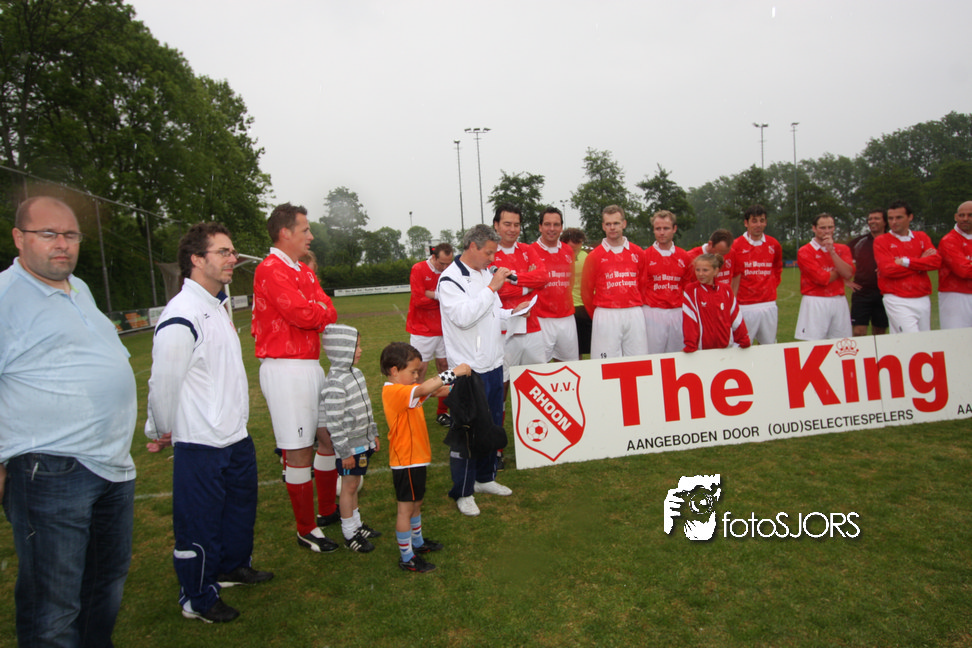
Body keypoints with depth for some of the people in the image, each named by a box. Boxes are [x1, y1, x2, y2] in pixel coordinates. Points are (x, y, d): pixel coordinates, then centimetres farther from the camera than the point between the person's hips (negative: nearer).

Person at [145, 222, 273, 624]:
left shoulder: (217, 305, 10)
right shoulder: (181, 317, -22)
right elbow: (163, 384, -17)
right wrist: (162, 433, -4)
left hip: (235, 436, 9)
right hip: (200, 444, -9)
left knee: (240, 507, 24)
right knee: (198, 523, 6)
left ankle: (232, 567, 45)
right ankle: (197, 598, 25)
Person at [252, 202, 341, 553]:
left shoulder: (304, 272, 16)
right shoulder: (271, 270, -13)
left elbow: (327, 311, 10)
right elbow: (304, 315, -20)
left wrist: (317, 313, -10)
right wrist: (323, 312, -1)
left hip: (311, 365, 9)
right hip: (285, 369, -9)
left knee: (329, 436, 16)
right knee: (298, 451, -1)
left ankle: (328, 510, 33)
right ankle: (306, 530, 13)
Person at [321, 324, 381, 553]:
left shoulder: (356, 373, 6)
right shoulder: (335, 383, -23)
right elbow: (333, 422, -23)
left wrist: (373, 434, 19)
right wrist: (344, 452, -20)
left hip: (363, 442, 8)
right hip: (349, 446, -8)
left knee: (354, 484, 20)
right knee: (349, 486, 4)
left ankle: (357, 524, 33)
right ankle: (349, 534, 18)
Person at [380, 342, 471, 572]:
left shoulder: (404, 391, 9)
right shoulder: (394, 392, -23)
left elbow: (433, 390, 8)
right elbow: (423, 390, -39)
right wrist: (453, 372, -39)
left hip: (416, 459, 10)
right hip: (406, 461, -10)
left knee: (416, 503, 24)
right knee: (406, 507, 2)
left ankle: (417, 542, 41)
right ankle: (407, 558, 14)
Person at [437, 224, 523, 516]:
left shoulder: (487, 274, 13)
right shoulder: (450, 279, -11)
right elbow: (463, 316, -24)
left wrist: (511, 312, 4)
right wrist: (492, 288, -21)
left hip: (493, 364, 8)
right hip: (468, 368, -8)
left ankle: (485, 478, 34)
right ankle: (463, 492, 12)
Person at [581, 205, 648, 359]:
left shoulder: (638, 253, 8)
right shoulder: (594, 256, 1)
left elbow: (642, 285, 15)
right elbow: (586, 291, 6)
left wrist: (635, 309, 12)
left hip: (635, 315, 3)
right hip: (606, 316, -2)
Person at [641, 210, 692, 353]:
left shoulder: (684, 257, 8)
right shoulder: (645, 256, -2)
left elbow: (687, 287, 14)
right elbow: (640, 287, 1)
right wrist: (644, 305, -3)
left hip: (677, 313, 3)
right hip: (652, 313, -3)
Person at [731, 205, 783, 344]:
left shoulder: (774, 245, 8)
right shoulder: (736, 246, -4)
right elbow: (732, 277, 0)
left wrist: (770, 289, 14)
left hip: (769, 305, 4)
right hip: (745, 307, -4)